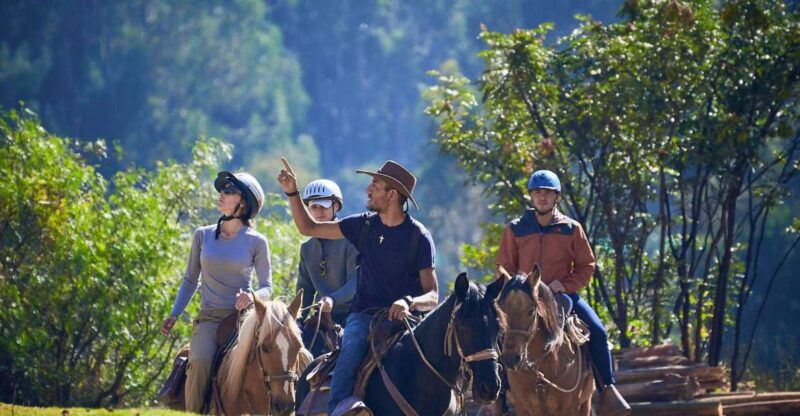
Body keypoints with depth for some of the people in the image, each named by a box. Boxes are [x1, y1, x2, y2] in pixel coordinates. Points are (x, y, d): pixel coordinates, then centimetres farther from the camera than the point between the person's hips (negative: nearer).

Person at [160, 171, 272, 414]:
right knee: (200, 361, -27)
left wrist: (253, 296, -17)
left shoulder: (256, 242, 4)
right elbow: (190, 280, 18)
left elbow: (267, 286, 6)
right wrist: (174, 315, 10)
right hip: (209, 318, 1)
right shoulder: (203, 236, 11)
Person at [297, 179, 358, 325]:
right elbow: (305, 288, 18)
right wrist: (300, 319, 3)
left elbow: (355, 281, -13)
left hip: (350, 313, -5)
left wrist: (333, 299, -29)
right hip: (324, 316, 5)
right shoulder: (307, 248, 15)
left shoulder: (349, 240, -4)